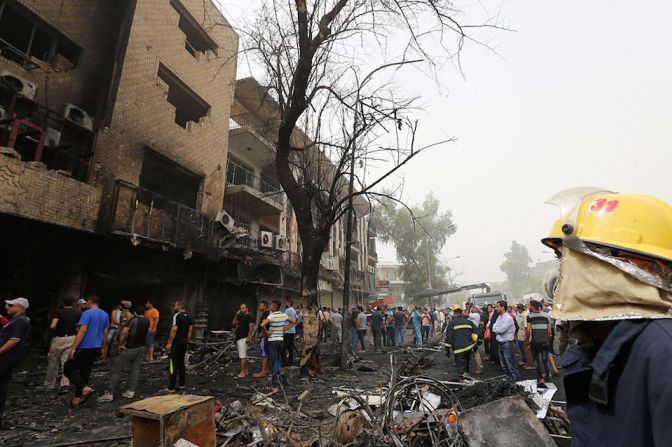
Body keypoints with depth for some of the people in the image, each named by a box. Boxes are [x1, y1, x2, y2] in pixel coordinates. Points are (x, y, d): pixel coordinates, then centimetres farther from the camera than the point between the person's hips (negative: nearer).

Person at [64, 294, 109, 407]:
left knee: (68, 369, 3)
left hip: (85, 347, -7)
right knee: (85, 372, 15)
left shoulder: (87, 313, -12)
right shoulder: (105, 315, 10)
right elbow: (105, 333, 14)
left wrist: (73, 348, -17)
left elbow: (82, 331, -20)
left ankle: (86, 388, -12)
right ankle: (77, 398, 19)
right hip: (96, 348, 8)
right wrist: (103, 348, 22)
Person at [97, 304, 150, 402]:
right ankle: (131, 391, 9)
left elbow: (123, 332, -23)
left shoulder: (133, 320, -12)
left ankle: (109, 393, 0)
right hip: (141, 347, 6)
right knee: (135, 369, 9)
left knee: (117, 369, 0)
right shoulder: (147, 321, 5)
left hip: (130, 348, -6)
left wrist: (120, 345, -11)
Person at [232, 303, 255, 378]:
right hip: (238, 338, 9)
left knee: (242, 356, -10)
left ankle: (242, 373, -10)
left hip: (243, 339, -9)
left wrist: (249, 337, -22)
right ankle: (246, 371, 19)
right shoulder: (240, 317, 19)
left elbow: (251, 327, -16)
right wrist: (236, 315, 5)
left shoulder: (249, 316, -8)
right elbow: (233, 324, 15)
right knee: (244, 356, 13)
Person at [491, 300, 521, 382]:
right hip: (500, 343, 9)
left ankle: (517, 380, 4)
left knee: (511, 366, -5)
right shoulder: (499, 317, 10)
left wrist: (495, 329, -4)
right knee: (504, 366, 19)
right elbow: (494, 327, 6)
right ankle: (509, 378, 31)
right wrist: (497, 330, -13)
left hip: (508, 344, -9)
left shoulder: (508, 318, -17)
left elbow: (501, 329, -22)